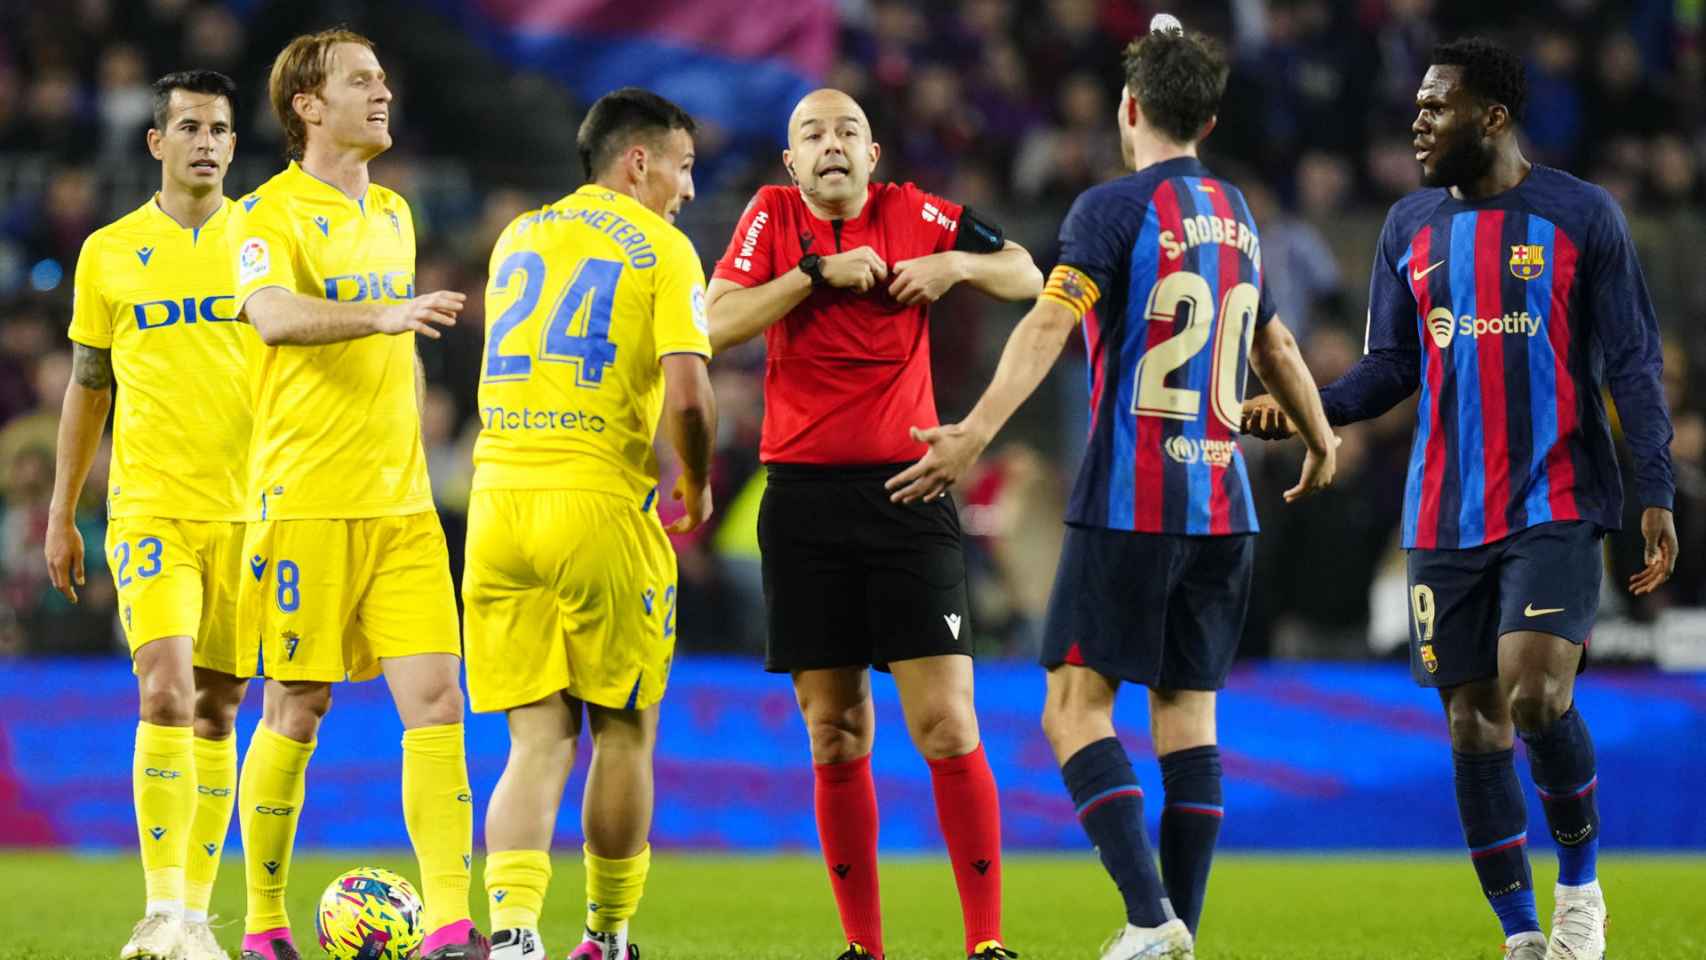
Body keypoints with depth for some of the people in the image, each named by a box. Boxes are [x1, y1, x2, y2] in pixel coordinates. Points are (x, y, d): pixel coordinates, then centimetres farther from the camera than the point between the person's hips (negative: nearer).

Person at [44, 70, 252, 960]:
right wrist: (60, 514, 12)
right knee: (166, 693, -17)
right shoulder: (110, 251, 6)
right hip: (150, 508, -1)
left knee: (217, 709, 5)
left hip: (248, 510, 1)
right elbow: (86, 387, 13)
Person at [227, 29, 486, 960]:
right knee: (295, 712, 0)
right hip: (305, 500, -6)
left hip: (401, 503, 6)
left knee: (435, 701, -7)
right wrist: (384, 315, -39)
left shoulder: (392, 212, 17)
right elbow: (274, 316, -25)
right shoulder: (270, 212, -5)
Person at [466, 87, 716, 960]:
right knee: (622, 733, 11)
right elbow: (686, 396, -11)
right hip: (602, 507, -5)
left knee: (539, 739, 3)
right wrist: (697, 487, 5)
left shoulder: (517, 237, 17)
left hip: (498, 499, 5)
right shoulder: (661, 248, -1)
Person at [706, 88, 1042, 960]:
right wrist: (819, 272, -14)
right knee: (836, 740, 4)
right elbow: (718, 324, -8)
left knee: (948, 730, -9)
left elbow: (1027, 276, 14)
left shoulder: (915, 215, 5)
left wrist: (957, 264, -5)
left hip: (908, 494, -1)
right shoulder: (771, 217, 4)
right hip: (804, 499, 1)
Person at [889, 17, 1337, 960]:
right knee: (1186, 712, 8)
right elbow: (1274, 345, 30)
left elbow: (1048, 324, -20)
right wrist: (1320, 441, 45)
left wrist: (977, 431, -28)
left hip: (1131, 500, -6)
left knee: (1076, 708, -5)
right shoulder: (1235, 214, 15)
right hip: (1223, 501, 7)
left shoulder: (1114, 208, -6)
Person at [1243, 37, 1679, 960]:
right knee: (1473, 722, 2)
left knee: (1536, 695, -20)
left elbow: (1633, 364, -2)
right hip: (1445, 520, 4)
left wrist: (1656, 495, -9)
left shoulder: (1581, 216, -2)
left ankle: (1580, 879, 5)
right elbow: (1391, 367, 12)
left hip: (1554, 509, -4)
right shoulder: (1410, 226, 10)